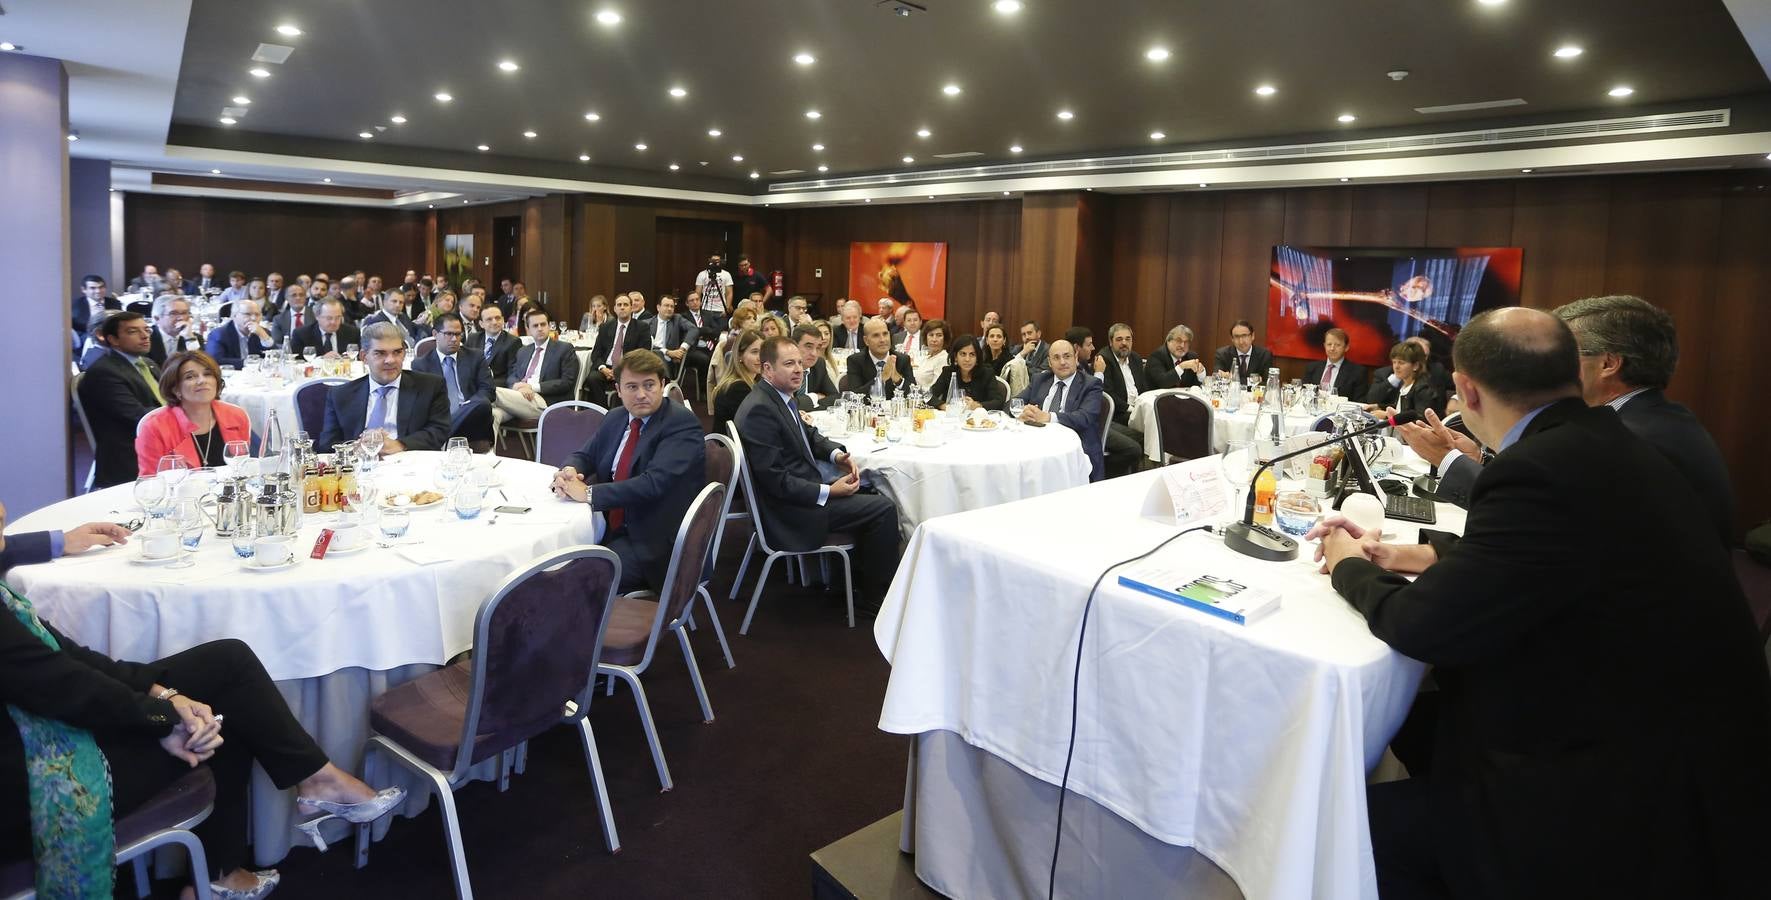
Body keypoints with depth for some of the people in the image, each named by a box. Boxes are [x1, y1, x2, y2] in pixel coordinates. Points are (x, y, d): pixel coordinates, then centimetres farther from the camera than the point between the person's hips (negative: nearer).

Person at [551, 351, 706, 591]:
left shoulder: (682, 423, -14)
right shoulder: (615, 418, 11)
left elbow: (654, 483, -25)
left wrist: (588, 493, -24)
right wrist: (568, 472, -8)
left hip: (656, 542, -7)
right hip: (611, 527, 7)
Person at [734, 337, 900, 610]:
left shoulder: (781, 396, 6)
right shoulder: (759, 409, -23)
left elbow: (808, 435, 22)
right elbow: (775, 480, -25)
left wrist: (837, 454, 3)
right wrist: (829, 492, -22)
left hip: (804, 487, 10)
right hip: (790, 509, -10)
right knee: (884, 509, -9)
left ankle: (863, 576, 27)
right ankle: (875, 594, 8)